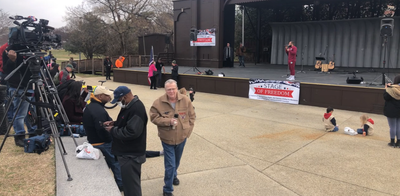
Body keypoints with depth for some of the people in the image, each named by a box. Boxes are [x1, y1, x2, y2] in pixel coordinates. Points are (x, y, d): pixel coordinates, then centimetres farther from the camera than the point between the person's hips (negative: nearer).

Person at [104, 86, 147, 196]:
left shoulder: (136, 108, -24)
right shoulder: (130, 105, 10)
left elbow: (132, 132, -32)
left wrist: (113, 130, -18)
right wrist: (114, 123, 5)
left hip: (131, 155, -10)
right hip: (127, 152, 10)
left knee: (131, 184, 1)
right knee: (128, 182, 23)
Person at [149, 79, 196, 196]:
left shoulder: (185, 100, -8)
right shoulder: (158, 102, -15)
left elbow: (192, 116, 2)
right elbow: (154, 118, -11)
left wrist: (188, 129, -2)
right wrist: (168, 121, -23)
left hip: (181, 138, 3)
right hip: (167, 139, -3)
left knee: (176, 161, 25)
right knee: (170, 165, -3)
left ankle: (173, 175, 56)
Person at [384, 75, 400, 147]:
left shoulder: (391, 89, -17)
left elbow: (386, 97, -17)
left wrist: (386, 89, -4)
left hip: (391, 111, -5)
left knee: (392, 127, 4)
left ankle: (392, 142, 11)